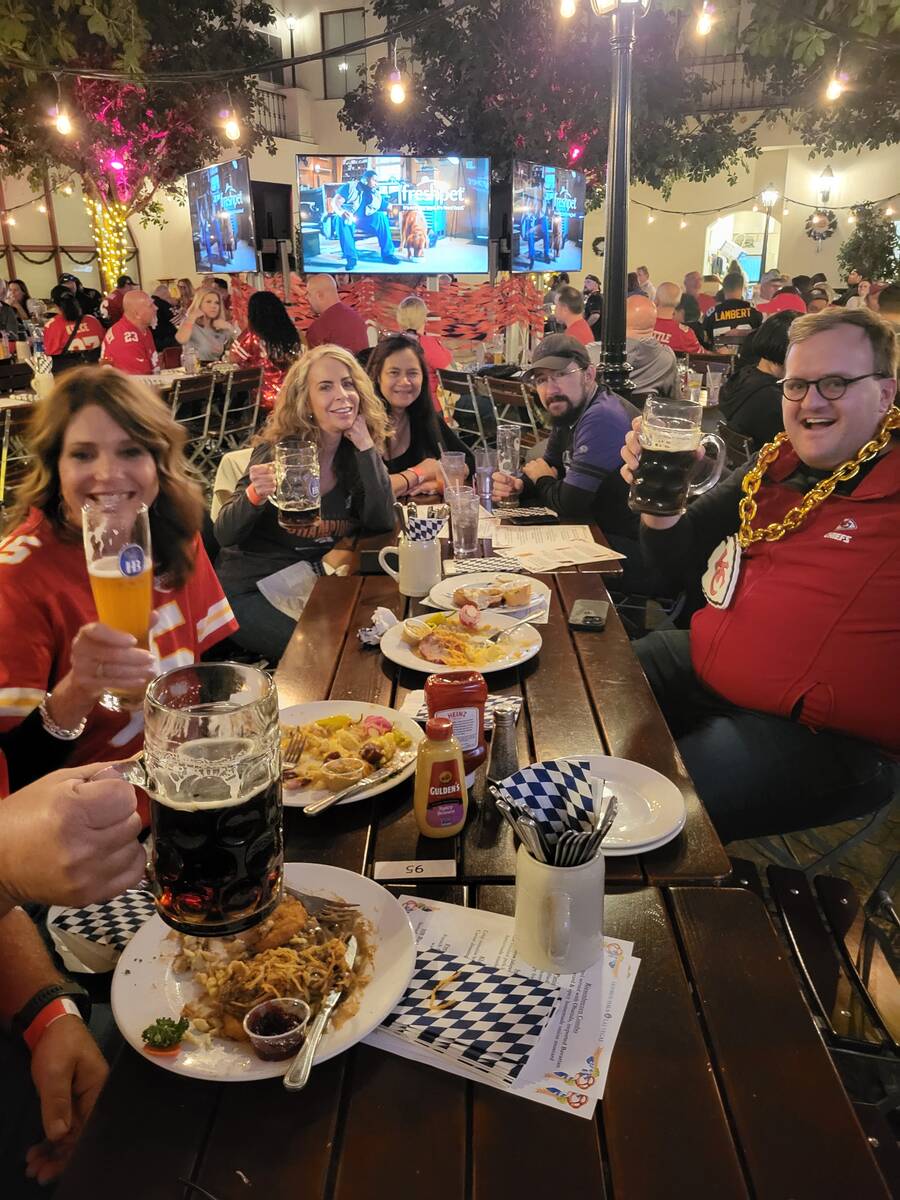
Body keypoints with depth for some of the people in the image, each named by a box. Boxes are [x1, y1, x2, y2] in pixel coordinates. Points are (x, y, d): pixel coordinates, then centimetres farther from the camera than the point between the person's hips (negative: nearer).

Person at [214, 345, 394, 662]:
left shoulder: (355, 454, -2)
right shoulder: (278, 450, -15)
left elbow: (381, 522, -15)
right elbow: (224, 534, -17)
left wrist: (365, 445, -19)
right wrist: (255, 495, -38)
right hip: (249, 591, -5)